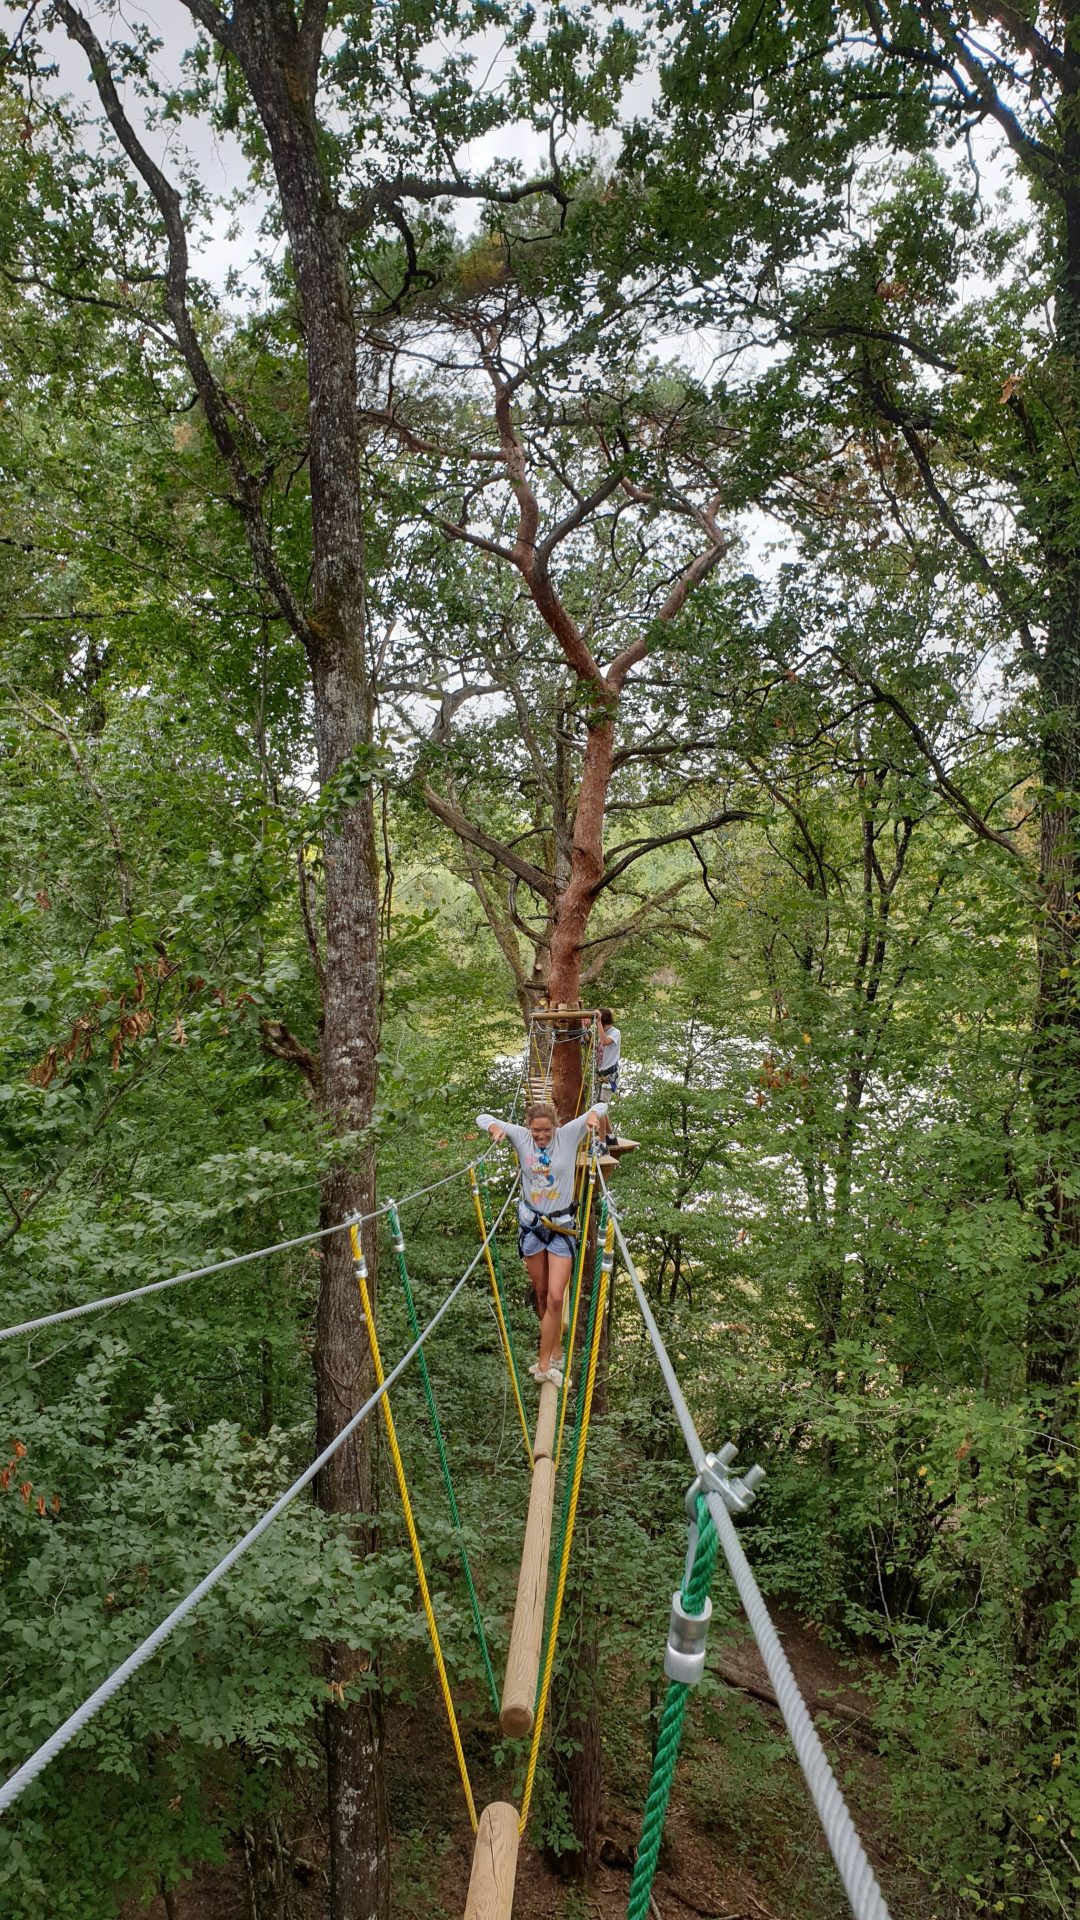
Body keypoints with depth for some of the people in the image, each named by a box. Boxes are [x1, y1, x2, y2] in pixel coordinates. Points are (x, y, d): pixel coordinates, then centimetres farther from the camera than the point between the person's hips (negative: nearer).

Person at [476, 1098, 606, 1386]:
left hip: (562, 1226, -2)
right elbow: (483, 1117, -1)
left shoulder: (568, 1135, -10)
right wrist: (495, 1127, -22)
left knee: (555, 1298, -8)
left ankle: (544, 1364, 2)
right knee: (541, 1296, 12)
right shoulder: (521, 1137, -6)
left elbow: (601, 1106, -7)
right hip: (531, 1225, 2)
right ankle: (554, 1355, 28)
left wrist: (593, 1114, -28)